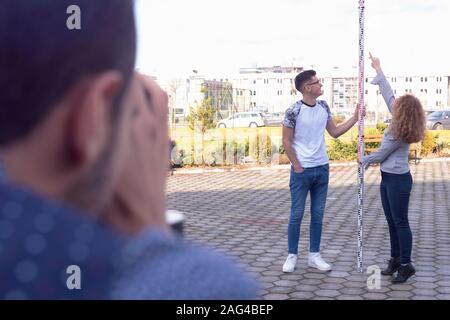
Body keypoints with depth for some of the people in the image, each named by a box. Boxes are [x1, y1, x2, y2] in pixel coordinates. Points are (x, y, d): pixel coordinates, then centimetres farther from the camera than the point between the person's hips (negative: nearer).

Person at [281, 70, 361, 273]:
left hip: (322, 169, 6)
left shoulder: (323, 107, 6)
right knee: (297, 214, 3)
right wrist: (297, 167, -11)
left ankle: (314, 255, 20)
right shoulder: (294, 111, -14)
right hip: (302, 171, -6)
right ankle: (292, 256, 15)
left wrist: (355, 118, 7)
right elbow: (286, 141, -10)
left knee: (318, 214, 10)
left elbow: (334, 132, 14)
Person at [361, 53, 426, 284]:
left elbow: (381, 154, -12)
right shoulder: (399, 122, 2)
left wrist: (364, 160, 7)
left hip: (398, 179, -9)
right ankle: (396, 260, 20)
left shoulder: (399, 134, -21)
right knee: (392, 221, 12)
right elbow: (388, 94, 9)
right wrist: (378, 70, 15)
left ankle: (406, 264, 2)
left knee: (400, 222, -4)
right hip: (388, 178, 9)